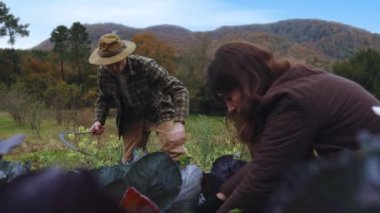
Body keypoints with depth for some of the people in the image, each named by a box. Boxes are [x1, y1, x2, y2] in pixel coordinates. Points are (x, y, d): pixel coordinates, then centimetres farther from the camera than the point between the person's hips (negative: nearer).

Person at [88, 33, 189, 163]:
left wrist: (179, 123, -46)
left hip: (158, 112, -4)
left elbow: (179, 90, -31)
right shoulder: (103, 73, -16)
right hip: (132, 117, 4)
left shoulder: (146, 66, -31)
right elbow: (104, 98, 7)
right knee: (130, 160, 5)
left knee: (176, 155, -21)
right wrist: (99, 120, -13)